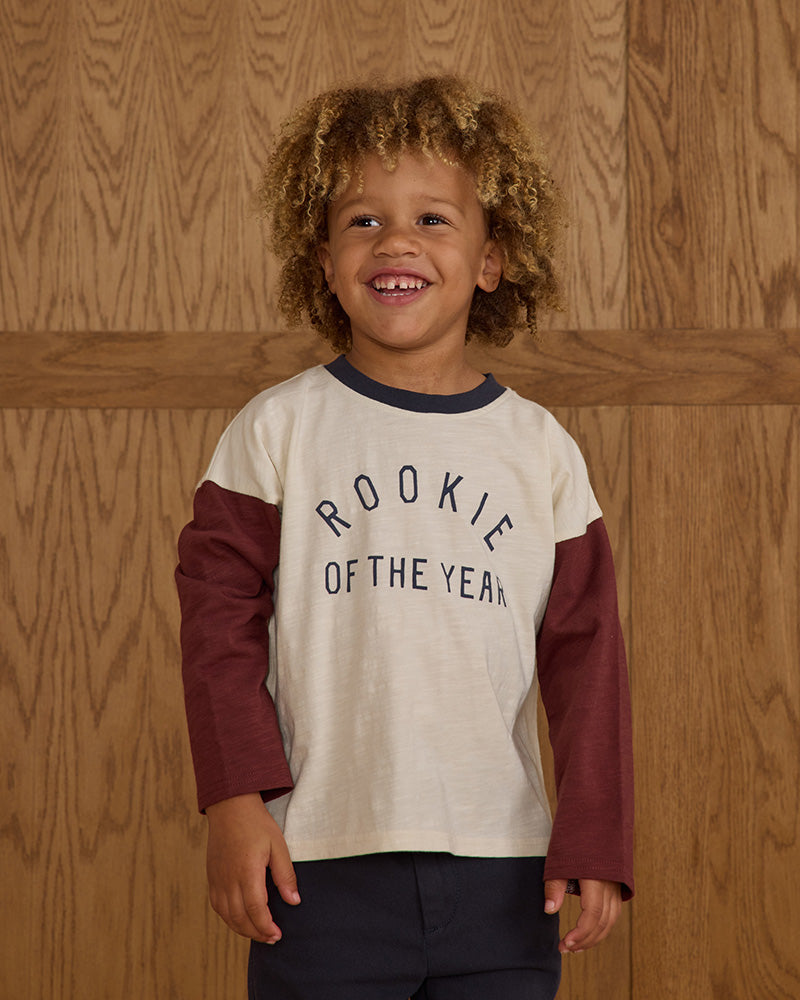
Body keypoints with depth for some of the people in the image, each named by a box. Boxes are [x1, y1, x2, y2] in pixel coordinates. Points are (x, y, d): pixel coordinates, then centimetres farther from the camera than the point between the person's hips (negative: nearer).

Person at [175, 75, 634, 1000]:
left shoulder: (541, 449, 6)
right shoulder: (278, 429, 1)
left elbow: (584, 651, 6)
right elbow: (220, 618, 0)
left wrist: (596, 841, 0)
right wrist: (234, 803, -9)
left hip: (503, 878, 2)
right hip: (321, 865, -2)